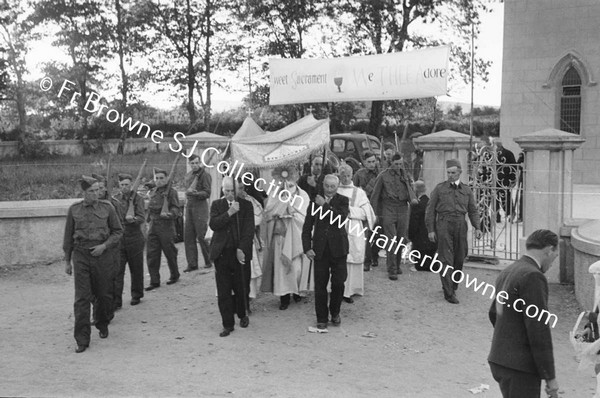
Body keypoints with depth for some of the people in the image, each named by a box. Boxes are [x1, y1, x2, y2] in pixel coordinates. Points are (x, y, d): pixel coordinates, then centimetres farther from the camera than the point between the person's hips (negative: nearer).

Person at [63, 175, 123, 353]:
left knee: (103, 294, 10)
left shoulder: (107, 208, 1)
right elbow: (68, 236, 9)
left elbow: (118, 231, 5)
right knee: (82, 297, -6)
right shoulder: (74, 210, 2)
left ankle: (102, 325, 37)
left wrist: (104, 246, -10)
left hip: (102, 254, 0)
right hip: (81, 255, 0)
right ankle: (82, 340, -3)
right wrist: (67, 260, 10)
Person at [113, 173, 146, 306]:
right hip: (119, 239, 1)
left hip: (134, 238, -1)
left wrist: (133, 219, -30)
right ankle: (116, 299, -3)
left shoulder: (138, 199, -1)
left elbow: (141, 218, -10)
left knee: (136, 269, 9)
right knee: (117, 270, -5)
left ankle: (136, 295, 25)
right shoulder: (115, 199, 6)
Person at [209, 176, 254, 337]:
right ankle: (228, 325, 9)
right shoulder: (217, 205, 9)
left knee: (241, 288, 4)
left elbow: (249, 230, -2)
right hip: (221, 253, 1)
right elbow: (213, 224, -7)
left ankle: (242, 315, 31)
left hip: (240, 252, -1)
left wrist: (241, 249, -10)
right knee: (223, 292, 0)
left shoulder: (246, 205, 4)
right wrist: (230, 212, -16)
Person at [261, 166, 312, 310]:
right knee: (281, 266, 0)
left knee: (297, 267, -1)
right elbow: (267, 215, -9)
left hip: (297, 237, -1)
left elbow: (304, 217, -9)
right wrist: (282, 198, -14)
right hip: (280, 235, 1)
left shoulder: (302, 195, -2)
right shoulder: (274, 196, 1)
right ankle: (284, 296, 12)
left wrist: (290, 198, -13)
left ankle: (298, 290, 26)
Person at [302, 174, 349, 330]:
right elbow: (307, 227, 7)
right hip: (320, 249, 1)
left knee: (338, 282, 3)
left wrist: (325, 205, -14)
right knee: (320, 285, 1)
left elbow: (342, 218, -17)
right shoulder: (315, 202, 6)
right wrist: (307, 248, -2)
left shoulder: (342, 200, 3)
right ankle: (322, 319, 13)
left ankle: (335, 313, 26)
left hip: (338, 248, -1)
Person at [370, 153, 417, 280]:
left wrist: (412, 198, -17)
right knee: (391, 240, -9)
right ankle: (392, 270, -8)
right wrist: (374, 213, 1)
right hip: (388, 209, -4)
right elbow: (375, 194, 3)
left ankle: (397, 265, 26)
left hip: (403, 209, 4)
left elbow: (409, 189, 7)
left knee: (402, 239, 8)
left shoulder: (404, 175, 13)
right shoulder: (383, 176, 1)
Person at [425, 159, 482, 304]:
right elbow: (430, 210, 4)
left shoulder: (466, 190, 11)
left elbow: (473, 211, 12)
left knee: (459, 259, 7)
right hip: (444, 224, -3)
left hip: (460, 226, 3)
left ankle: (453, 286, 27)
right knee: (446, 259, -7)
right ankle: (448, 293, -6)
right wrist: (430, 229, -3)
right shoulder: (440, 188, 4)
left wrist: (477, 228, -1)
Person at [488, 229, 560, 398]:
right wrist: (550, 377, -15)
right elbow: (539, 331, -20)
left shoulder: (507, 272, 11)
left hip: (500, 359, 9)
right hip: (520, 366, -9)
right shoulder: (533, 276, -17)